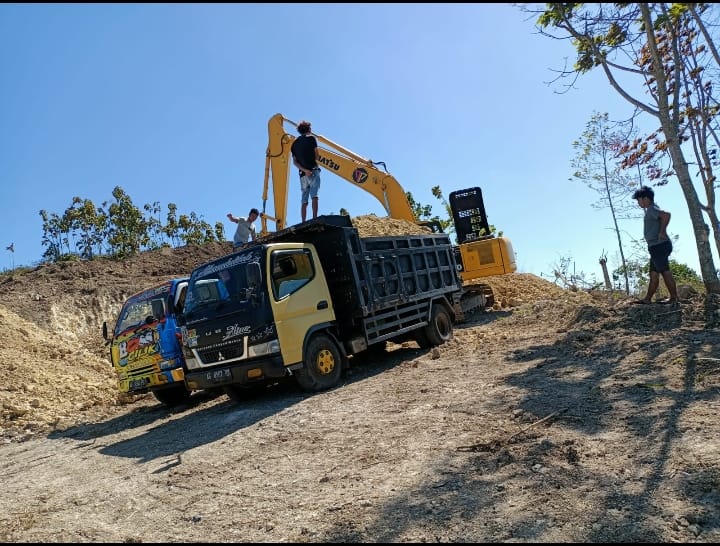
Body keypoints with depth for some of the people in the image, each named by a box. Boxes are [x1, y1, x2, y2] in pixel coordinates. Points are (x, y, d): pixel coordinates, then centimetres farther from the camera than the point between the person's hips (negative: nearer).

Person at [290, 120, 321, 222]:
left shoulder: (294, 143, 19)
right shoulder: (311, 138, 5)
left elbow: (294, 162, 6)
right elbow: (317, 156, -2)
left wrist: (304, 170, -5)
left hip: (303, 173, 5)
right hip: (313, 170, -5)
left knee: (304, 200, 3)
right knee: (314, 196, -15)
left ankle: (303, 223, -3)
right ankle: (314, 218, -28)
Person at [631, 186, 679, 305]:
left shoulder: (651, 209, -11)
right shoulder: (651, 210, 20)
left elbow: (666, 214, -30)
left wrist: (662, 232, -23)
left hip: (659, 246, -11)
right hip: (657, 246, 11)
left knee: (665, 272, -8)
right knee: (653, 274, 10)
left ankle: (674, 298, -5)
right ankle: (647, 299, 14)